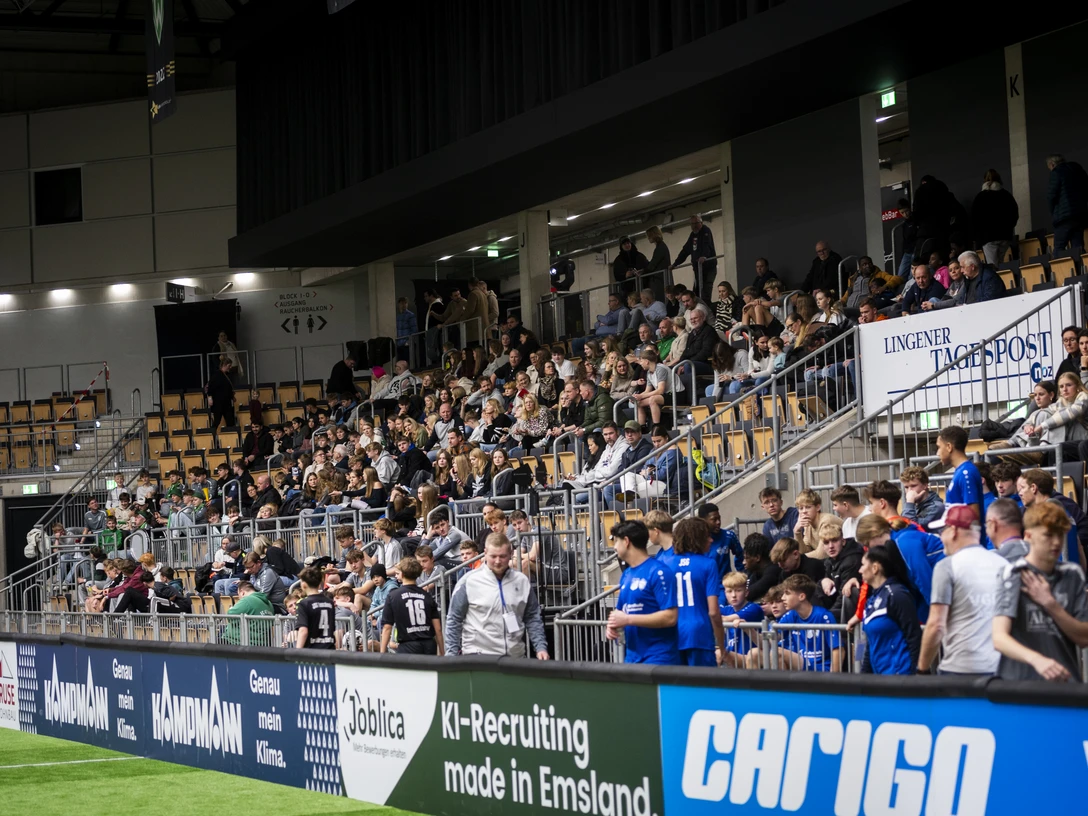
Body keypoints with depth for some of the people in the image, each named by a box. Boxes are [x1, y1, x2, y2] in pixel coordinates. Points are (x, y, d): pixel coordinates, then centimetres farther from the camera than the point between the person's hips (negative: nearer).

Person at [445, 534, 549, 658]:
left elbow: (533, 618, 12)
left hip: (515, 656, 3)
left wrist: (541, 647, 1)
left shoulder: (522, 581, 6)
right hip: (478, 656, -3)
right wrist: (452, 654, -3)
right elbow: (454, 620, 1)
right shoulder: (469, 581, -4)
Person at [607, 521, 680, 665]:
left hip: (659, 658, -8)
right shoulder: (626, 575, 13)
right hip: (632, 658, 8)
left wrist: (628, 619, -18)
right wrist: (613, 625, -1)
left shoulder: (658, 572, -13)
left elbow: (670, 617, -19)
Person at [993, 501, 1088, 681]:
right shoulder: (1014, 574, -8)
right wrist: (1036, 659, -39)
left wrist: (1050, 604, -10)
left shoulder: (1072, 575, 7)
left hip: (1066, 680, 4)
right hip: (1019, 680, -4)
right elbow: (999, 638, -21)